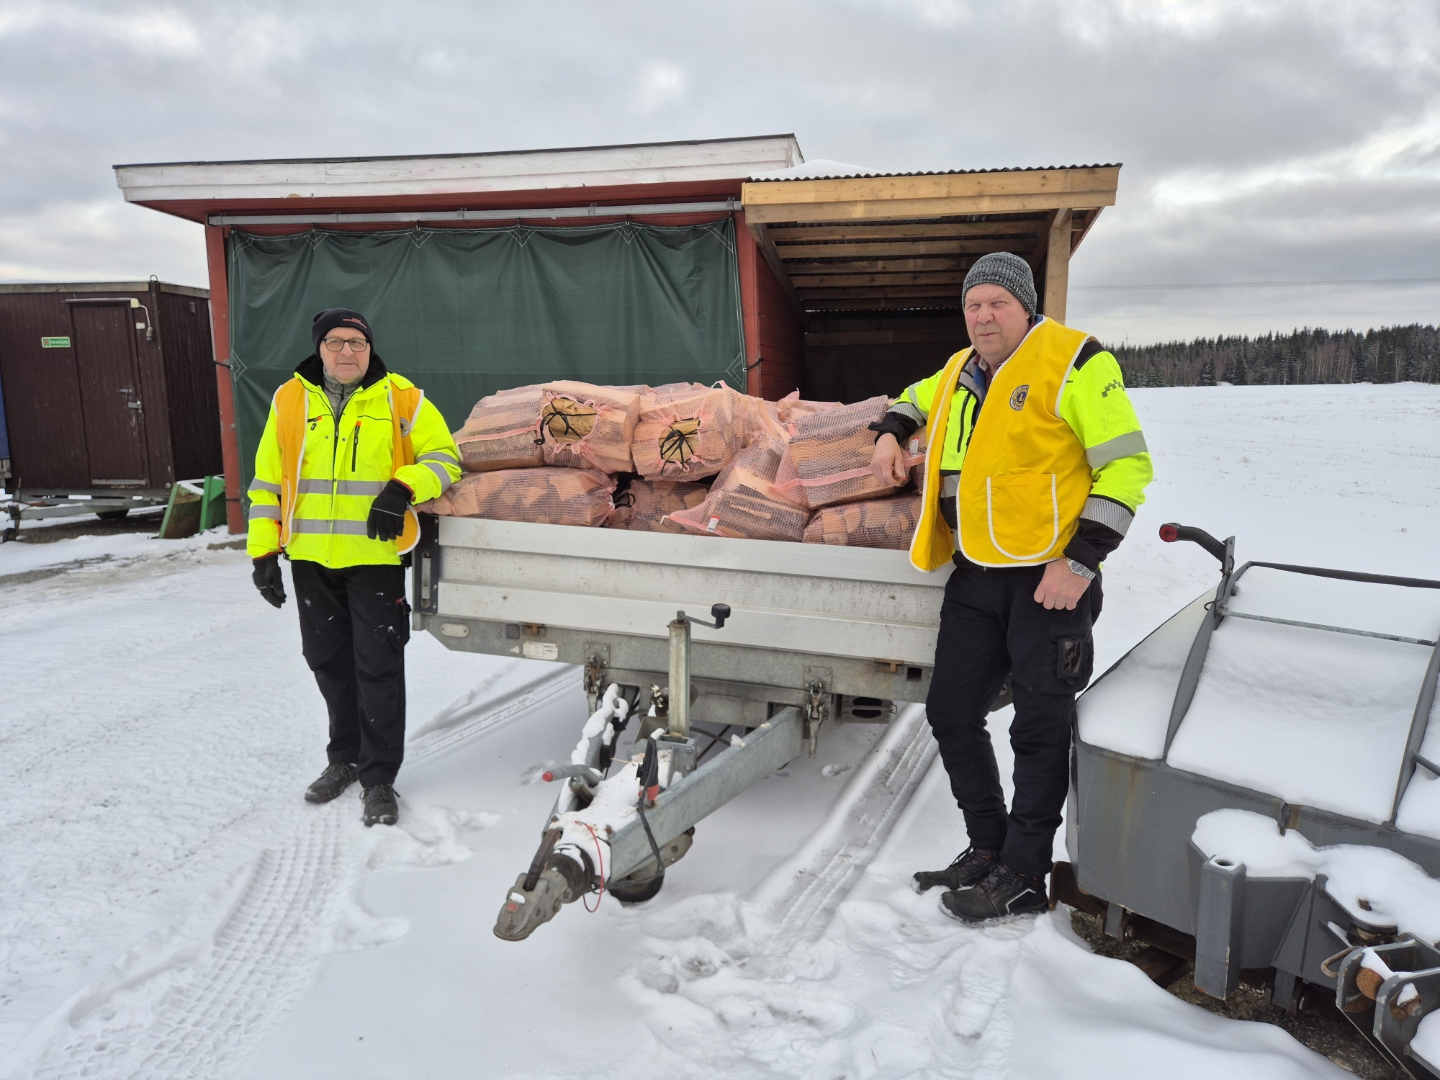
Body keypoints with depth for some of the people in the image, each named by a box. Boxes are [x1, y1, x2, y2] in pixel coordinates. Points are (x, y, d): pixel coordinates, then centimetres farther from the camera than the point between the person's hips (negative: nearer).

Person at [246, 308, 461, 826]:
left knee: (379, 667, 1)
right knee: (328, 662, 15)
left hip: (376, 555, -3)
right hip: (311, 557, 4)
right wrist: (264, 550, 4)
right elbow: (267, 481, 9)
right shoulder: (290, 400, 6)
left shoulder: (400, 398, -2)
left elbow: (444, 457, -2)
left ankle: (378, 777, 13)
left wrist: (402, 488, -20)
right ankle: (346, 757, 34)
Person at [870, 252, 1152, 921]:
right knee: (951, 713, 11)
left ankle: (1022, 878, 15)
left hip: (1049, 578, -7)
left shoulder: (1073, 363, -9)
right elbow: (916, 398, 37)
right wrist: (890, 432, 15)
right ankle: (987, 848, 28)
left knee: (1040, 728, 1)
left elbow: (1127, 467, -12)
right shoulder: (959, 374, 13)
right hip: (976, 576, 8)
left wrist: (1081, 561, -18)